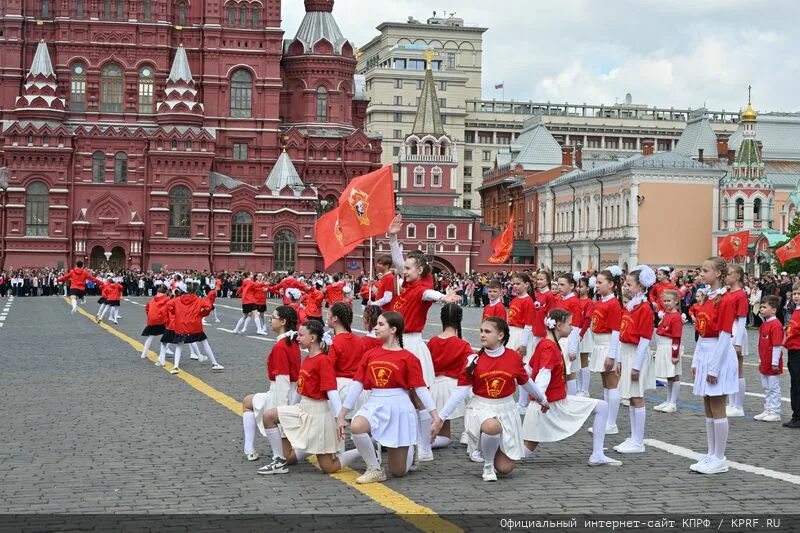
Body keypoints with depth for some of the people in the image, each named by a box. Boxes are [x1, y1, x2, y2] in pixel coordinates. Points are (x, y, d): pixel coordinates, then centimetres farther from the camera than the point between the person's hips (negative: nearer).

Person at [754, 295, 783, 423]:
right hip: (764, 363, 9)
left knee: (774, 388, 0)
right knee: (766, 388, 16)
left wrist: (775, 363, -21)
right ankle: (767, 411, 25)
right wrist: (761, 360, 18)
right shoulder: (764, 324, 10)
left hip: (772, 365, -9)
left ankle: (775, 413, 8)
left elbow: (777, 346, -20)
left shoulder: (775, 325, -18)